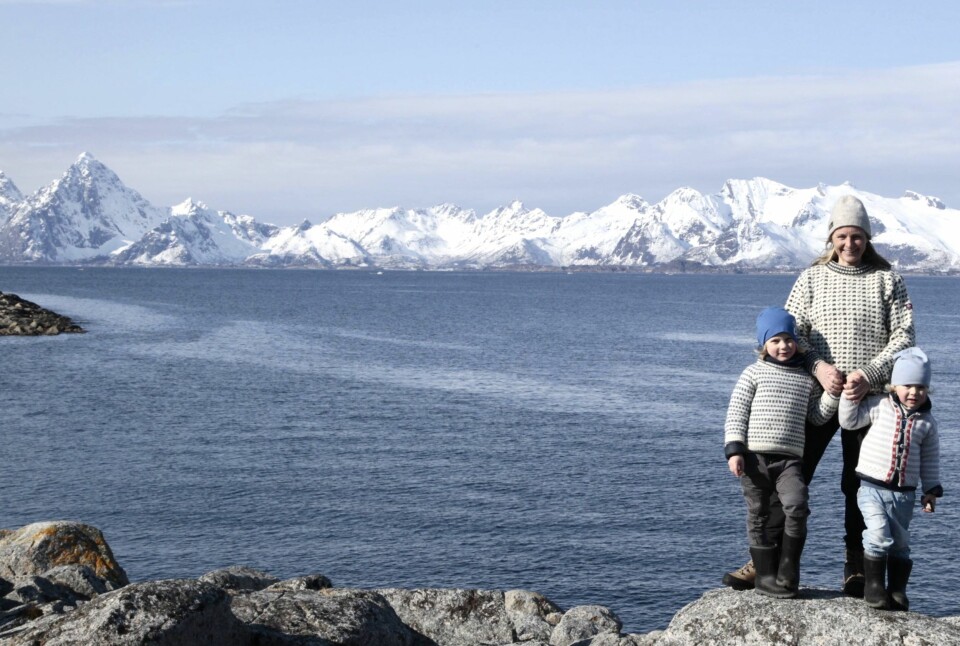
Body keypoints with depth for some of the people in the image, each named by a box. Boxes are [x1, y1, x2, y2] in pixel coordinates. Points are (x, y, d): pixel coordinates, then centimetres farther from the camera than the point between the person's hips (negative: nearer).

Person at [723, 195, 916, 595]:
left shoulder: (887, 280, 6)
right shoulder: (812, 278, 7)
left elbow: (904, 336, 1)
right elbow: (791, 332, 2)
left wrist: (869, 374, -14)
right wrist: (818, 367, -16)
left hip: (868, 399, 0)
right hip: (816, 396, 0)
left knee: (860, 485, 7)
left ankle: (856, 567, 19)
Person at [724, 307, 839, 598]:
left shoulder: (806, 379, 15)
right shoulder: (754, 373, 5)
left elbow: (817, 416, 17)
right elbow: (736, 413, 1)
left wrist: (832, 393, 2)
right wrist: (734, 450, -8)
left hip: (789, 458, 1)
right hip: (754, 456, -1)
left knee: (797, 507, -19)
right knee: (759, 516, 3)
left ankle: (787, 575, -9)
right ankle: (765, 576, 13)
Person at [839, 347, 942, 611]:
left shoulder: (927, 422, 5)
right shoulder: (880, 406, -2)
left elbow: (930, 460, 12)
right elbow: (849, 421, -1)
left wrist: (931, 490, 10)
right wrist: (850, 398, -11)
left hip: (904, 493, 3)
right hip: (872, 487, -3)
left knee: (900, 543, 10)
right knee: (879, 536, -16)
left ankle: (897, 591, 21)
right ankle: (873, 586, -2)